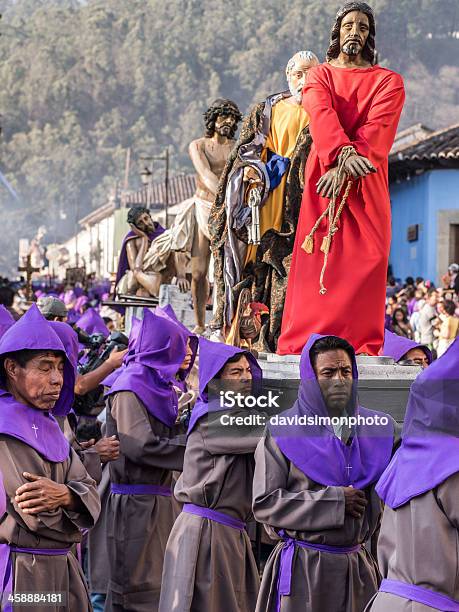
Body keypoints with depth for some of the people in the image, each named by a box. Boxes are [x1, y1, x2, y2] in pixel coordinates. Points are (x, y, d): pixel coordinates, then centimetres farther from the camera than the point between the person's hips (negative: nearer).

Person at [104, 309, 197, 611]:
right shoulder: (130, 389, -12)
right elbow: (141, 445, -22)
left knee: (160, 582, 12)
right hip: (137, 503, -9)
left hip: (159, 501, 9)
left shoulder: (160, 388, 15)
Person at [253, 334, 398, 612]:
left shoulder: (377, 427, 8)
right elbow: (264, 503, -11)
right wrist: (334, 500, -14)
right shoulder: (283, 431, -4)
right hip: (303, 567, -3)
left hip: (359, 566, 4)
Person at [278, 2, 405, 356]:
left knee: (366, 260, -7)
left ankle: (363, 347, -6)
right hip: (322, 179, 0)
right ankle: (306, 345, -6)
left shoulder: (388, 82, 10)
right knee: (318, 261, -6)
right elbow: (321, 115, -9)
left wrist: (344, 170, -23)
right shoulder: (318, 76, 13)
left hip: (367, 185, 0)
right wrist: (344, 153, -30)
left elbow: (378, 128, -7)